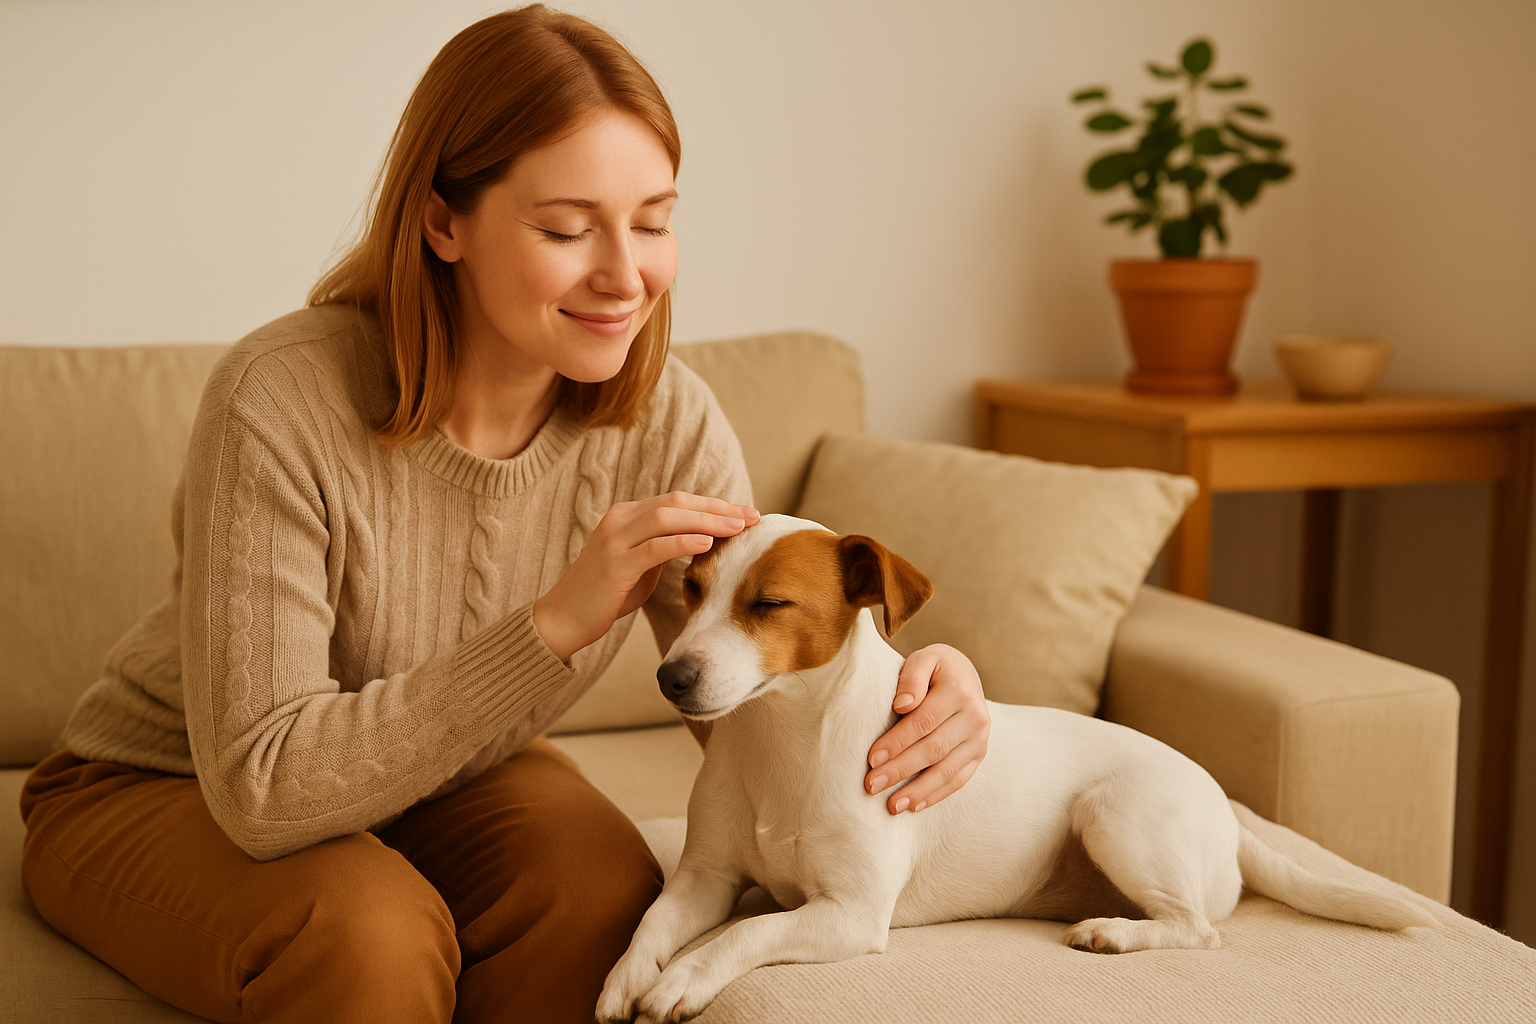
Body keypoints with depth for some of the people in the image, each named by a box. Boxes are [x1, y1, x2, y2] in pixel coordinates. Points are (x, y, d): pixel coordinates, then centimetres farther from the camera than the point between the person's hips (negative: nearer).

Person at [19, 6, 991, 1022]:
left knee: (609, 897, -27)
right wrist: (556, 623, -41)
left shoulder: (667, 421, -17)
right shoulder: (281, 402, -30)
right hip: (161, 790, -3)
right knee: (375, 929, -34)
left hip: (446, 784, 4)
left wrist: (900, 705, -37)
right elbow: (262, 788, -34)